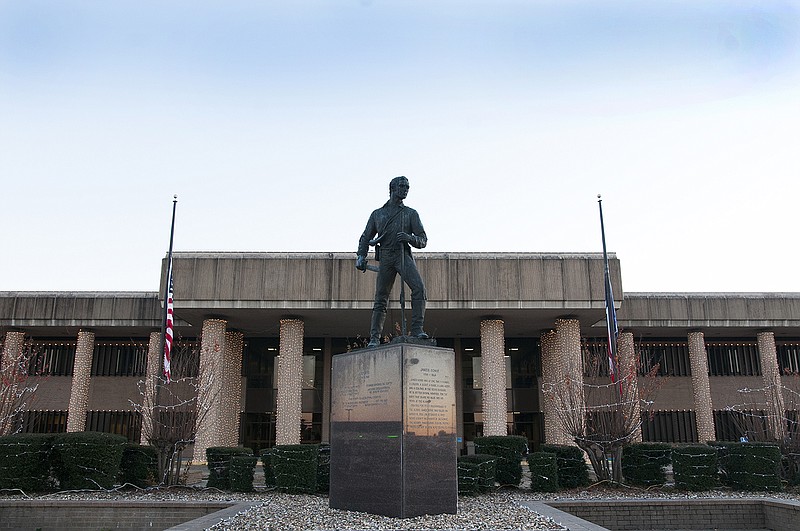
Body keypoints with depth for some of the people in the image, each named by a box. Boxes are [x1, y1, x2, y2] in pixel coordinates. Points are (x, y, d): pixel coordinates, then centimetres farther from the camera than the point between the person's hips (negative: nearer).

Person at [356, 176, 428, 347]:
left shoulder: (411, 213, 16)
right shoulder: (377, 214, 21)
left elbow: (423, 240, 9)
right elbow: (366, 237, 21)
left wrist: (409, 238, -13)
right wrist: (361, 256, 4)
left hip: (403, 255, -1)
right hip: (385, 257, 1)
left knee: (419, 287, -24)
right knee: (380, 299, -3)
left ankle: (417, 329, -23)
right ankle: (374, 338, 1)